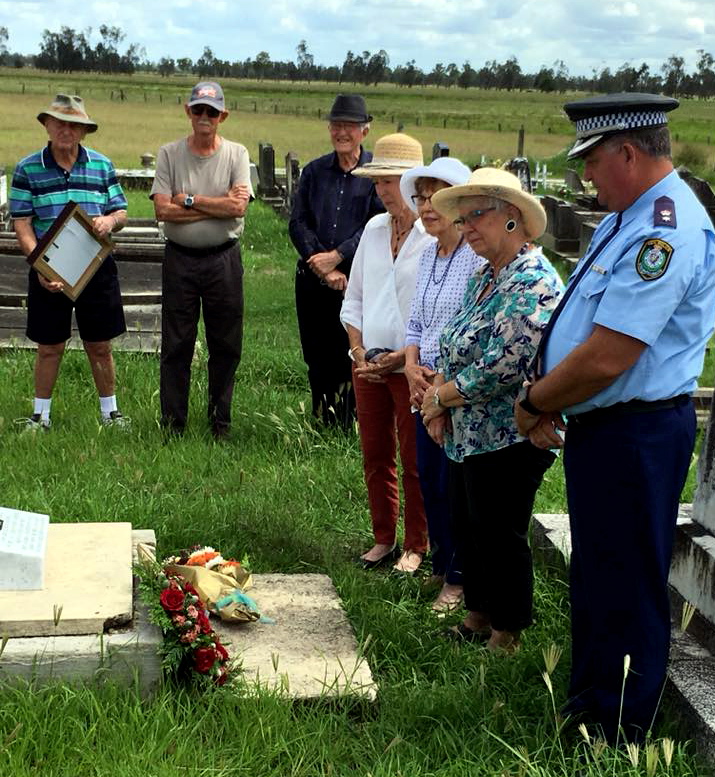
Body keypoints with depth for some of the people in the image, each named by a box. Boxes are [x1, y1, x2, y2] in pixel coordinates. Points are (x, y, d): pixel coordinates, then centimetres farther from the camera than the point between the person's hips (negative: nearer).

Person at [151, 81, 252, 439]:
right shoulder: (169, 153, 3)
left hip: (223, 258, 0)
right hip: (179, 258, 0)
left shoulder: (236, 154, 3)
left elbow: (239, 208, -12)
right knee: (176, 345, 4)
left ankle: (220, 422, 19)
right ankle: (172, 424, 13)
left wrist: (189, 200, -11)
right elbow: (163, 210, -9)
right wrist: (218, 206, -11)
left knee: (225, 345, 6)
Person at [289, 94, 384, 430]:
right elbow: (297, 222, 4)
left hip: (358, 279, -4)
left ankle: (346, 429, 9)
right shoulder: (313, 171, 11)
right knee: (316, 358, 9)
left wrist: (337, 257, -15)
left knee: (350, 358, -3)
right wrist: (322, 267, -8)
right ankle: (320, 425, 21)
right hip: (312, 279, 4)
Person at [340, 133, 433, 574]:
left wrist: (402, 356, -15)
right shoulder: (374, 229, 9)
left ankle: (416, 547, 18)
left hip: (414, 367, -6)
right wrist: (359, 352, 2)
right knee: (376, 458, 13)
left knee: (414, 463, 4)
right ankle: (384, 540, 26)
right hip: (368, 365, 6)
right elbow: (354, 298, 13)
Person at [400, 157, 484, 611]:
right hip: (427, 390, 8)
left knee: (453, 486, 0)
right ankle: (440, 565, 31)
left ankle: (459, 578, 17)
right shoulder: (428, 255, 12)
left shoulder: (479, 258, -15)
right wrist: (412, 366, 1)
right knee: (428, 480, 14)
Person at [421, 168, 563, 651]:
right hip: (467, 434, 9)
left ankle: (507, 637, 21)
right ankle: (477, 618, 36)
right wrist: (437, 400, -1)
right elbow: (454, 348, 17)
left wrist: (440, 396, -12)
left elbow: (503, 368, -26)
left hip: (508, 441, -9)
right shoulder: (485, 277, 11)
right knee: (468, 529, 19)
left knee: (501, 538, 4)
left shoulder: (533, 282, -19)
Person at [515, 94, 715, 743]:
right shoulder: (626, 219, 11)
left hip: (635, 438, -10)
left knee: (625, 597, 4)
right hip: (598, 430, 11)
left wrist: (534, 403, -11)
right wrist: (545, 403, 3)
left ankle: (616, 742, 20)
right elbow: (577, 326, 15)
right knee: (593, 583, 22)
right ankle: (584, 711, 39)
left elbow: (603, 360, -27)